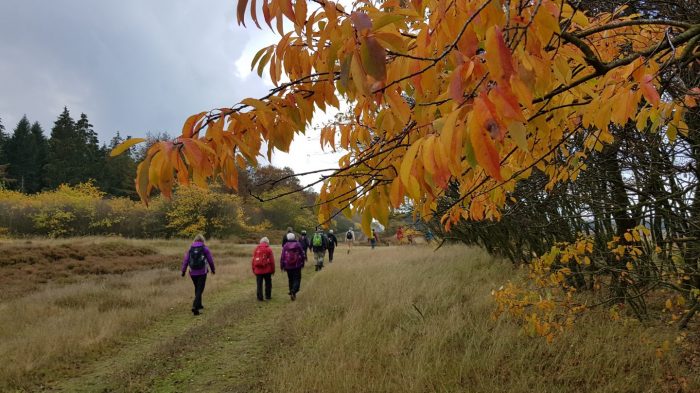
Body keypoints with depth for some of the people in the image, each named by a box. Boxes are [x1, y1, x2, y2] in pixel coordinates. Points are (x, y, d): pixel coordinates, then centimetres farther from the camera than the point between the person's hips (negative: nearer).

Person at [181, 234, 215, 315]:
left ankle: (199, 305, 33)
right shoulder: (205, 248, -5)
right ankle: (195, 306, -17)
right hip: (202, 272, -4)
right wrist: (213, 269, 14)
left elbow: (185, 260, 0)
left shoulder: (190, 249, 4)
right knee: (199, 290, -2)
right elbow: (210, 260, 0)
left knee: (197, 289, 22)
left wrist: (183, 271, 4)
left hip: (193, 273, 4)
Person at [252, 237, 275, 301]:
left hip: (258, 270, 2)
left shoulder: (256, 249, 4)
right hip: (267, 270, -2)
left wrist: (253, 269, 15)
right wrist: (273, 270, 5)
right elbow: (272, 261, -4)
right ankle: (268, 296, 17)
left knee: (259, 284, 7)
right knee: (268, 283, 12)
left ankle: (260, 297, 9)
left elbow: (253, 260, 7)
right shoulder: (269, 249, -4)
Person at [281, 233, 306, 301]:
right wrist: (303, 263, 14)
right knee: (297, 279, 1)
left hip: (288, 267, 2)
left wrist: (282, 266, 6)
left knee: (291, 280, 15)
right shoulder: (298, 244, -2)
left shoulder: (285, 246, -2)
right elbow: (302, 255, 3)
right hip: (297, 266, -2)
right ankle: (293, 291, -21)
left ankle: (291, 293, 20)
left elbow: (282, 257, -2)